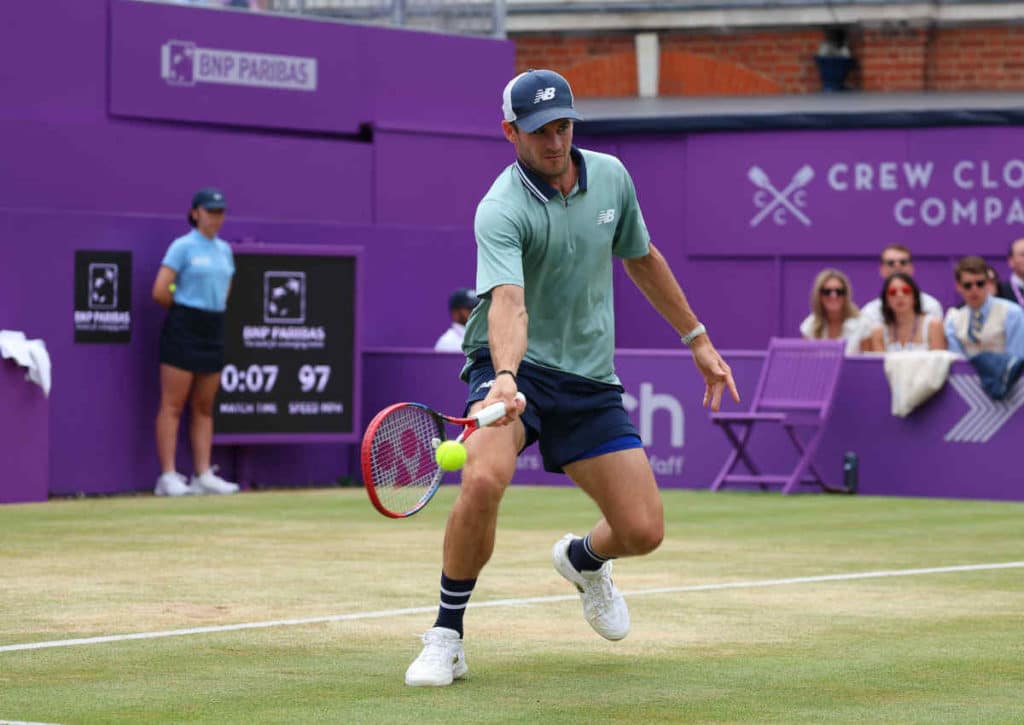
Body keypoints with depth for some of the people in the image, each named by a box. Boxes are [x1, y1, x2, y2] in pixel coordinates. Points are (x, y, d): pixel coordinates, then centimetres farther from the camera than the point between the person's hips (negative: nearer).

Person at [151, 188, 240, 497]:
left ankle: (203, 475, 9)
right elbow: (160, 292, -11)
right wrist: (186, 308, 3)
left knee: (204, 407, 8)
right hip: (183, 330, -7)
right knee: (173, 405, -6)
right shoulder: (183, 246, -6)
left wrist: (209, 309, 7)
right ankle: (168, 477, -8)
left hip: (214, 332, 7)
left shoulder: (224, 249, 14)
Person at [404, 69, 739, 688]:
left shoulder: (610, 177, 0)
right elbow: (508, 304, -35)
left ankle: (585, 558, 36)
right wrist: (505, 378, -52)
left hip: (590, 380, 5)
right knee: (484, 480, -34)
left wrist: (698, 339, 22)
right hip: (513, 367, -5)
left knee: (642, 531, -3)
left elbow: (643, 260, 18)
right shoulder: (501, 211, -19)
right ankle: (447, 637, -15)